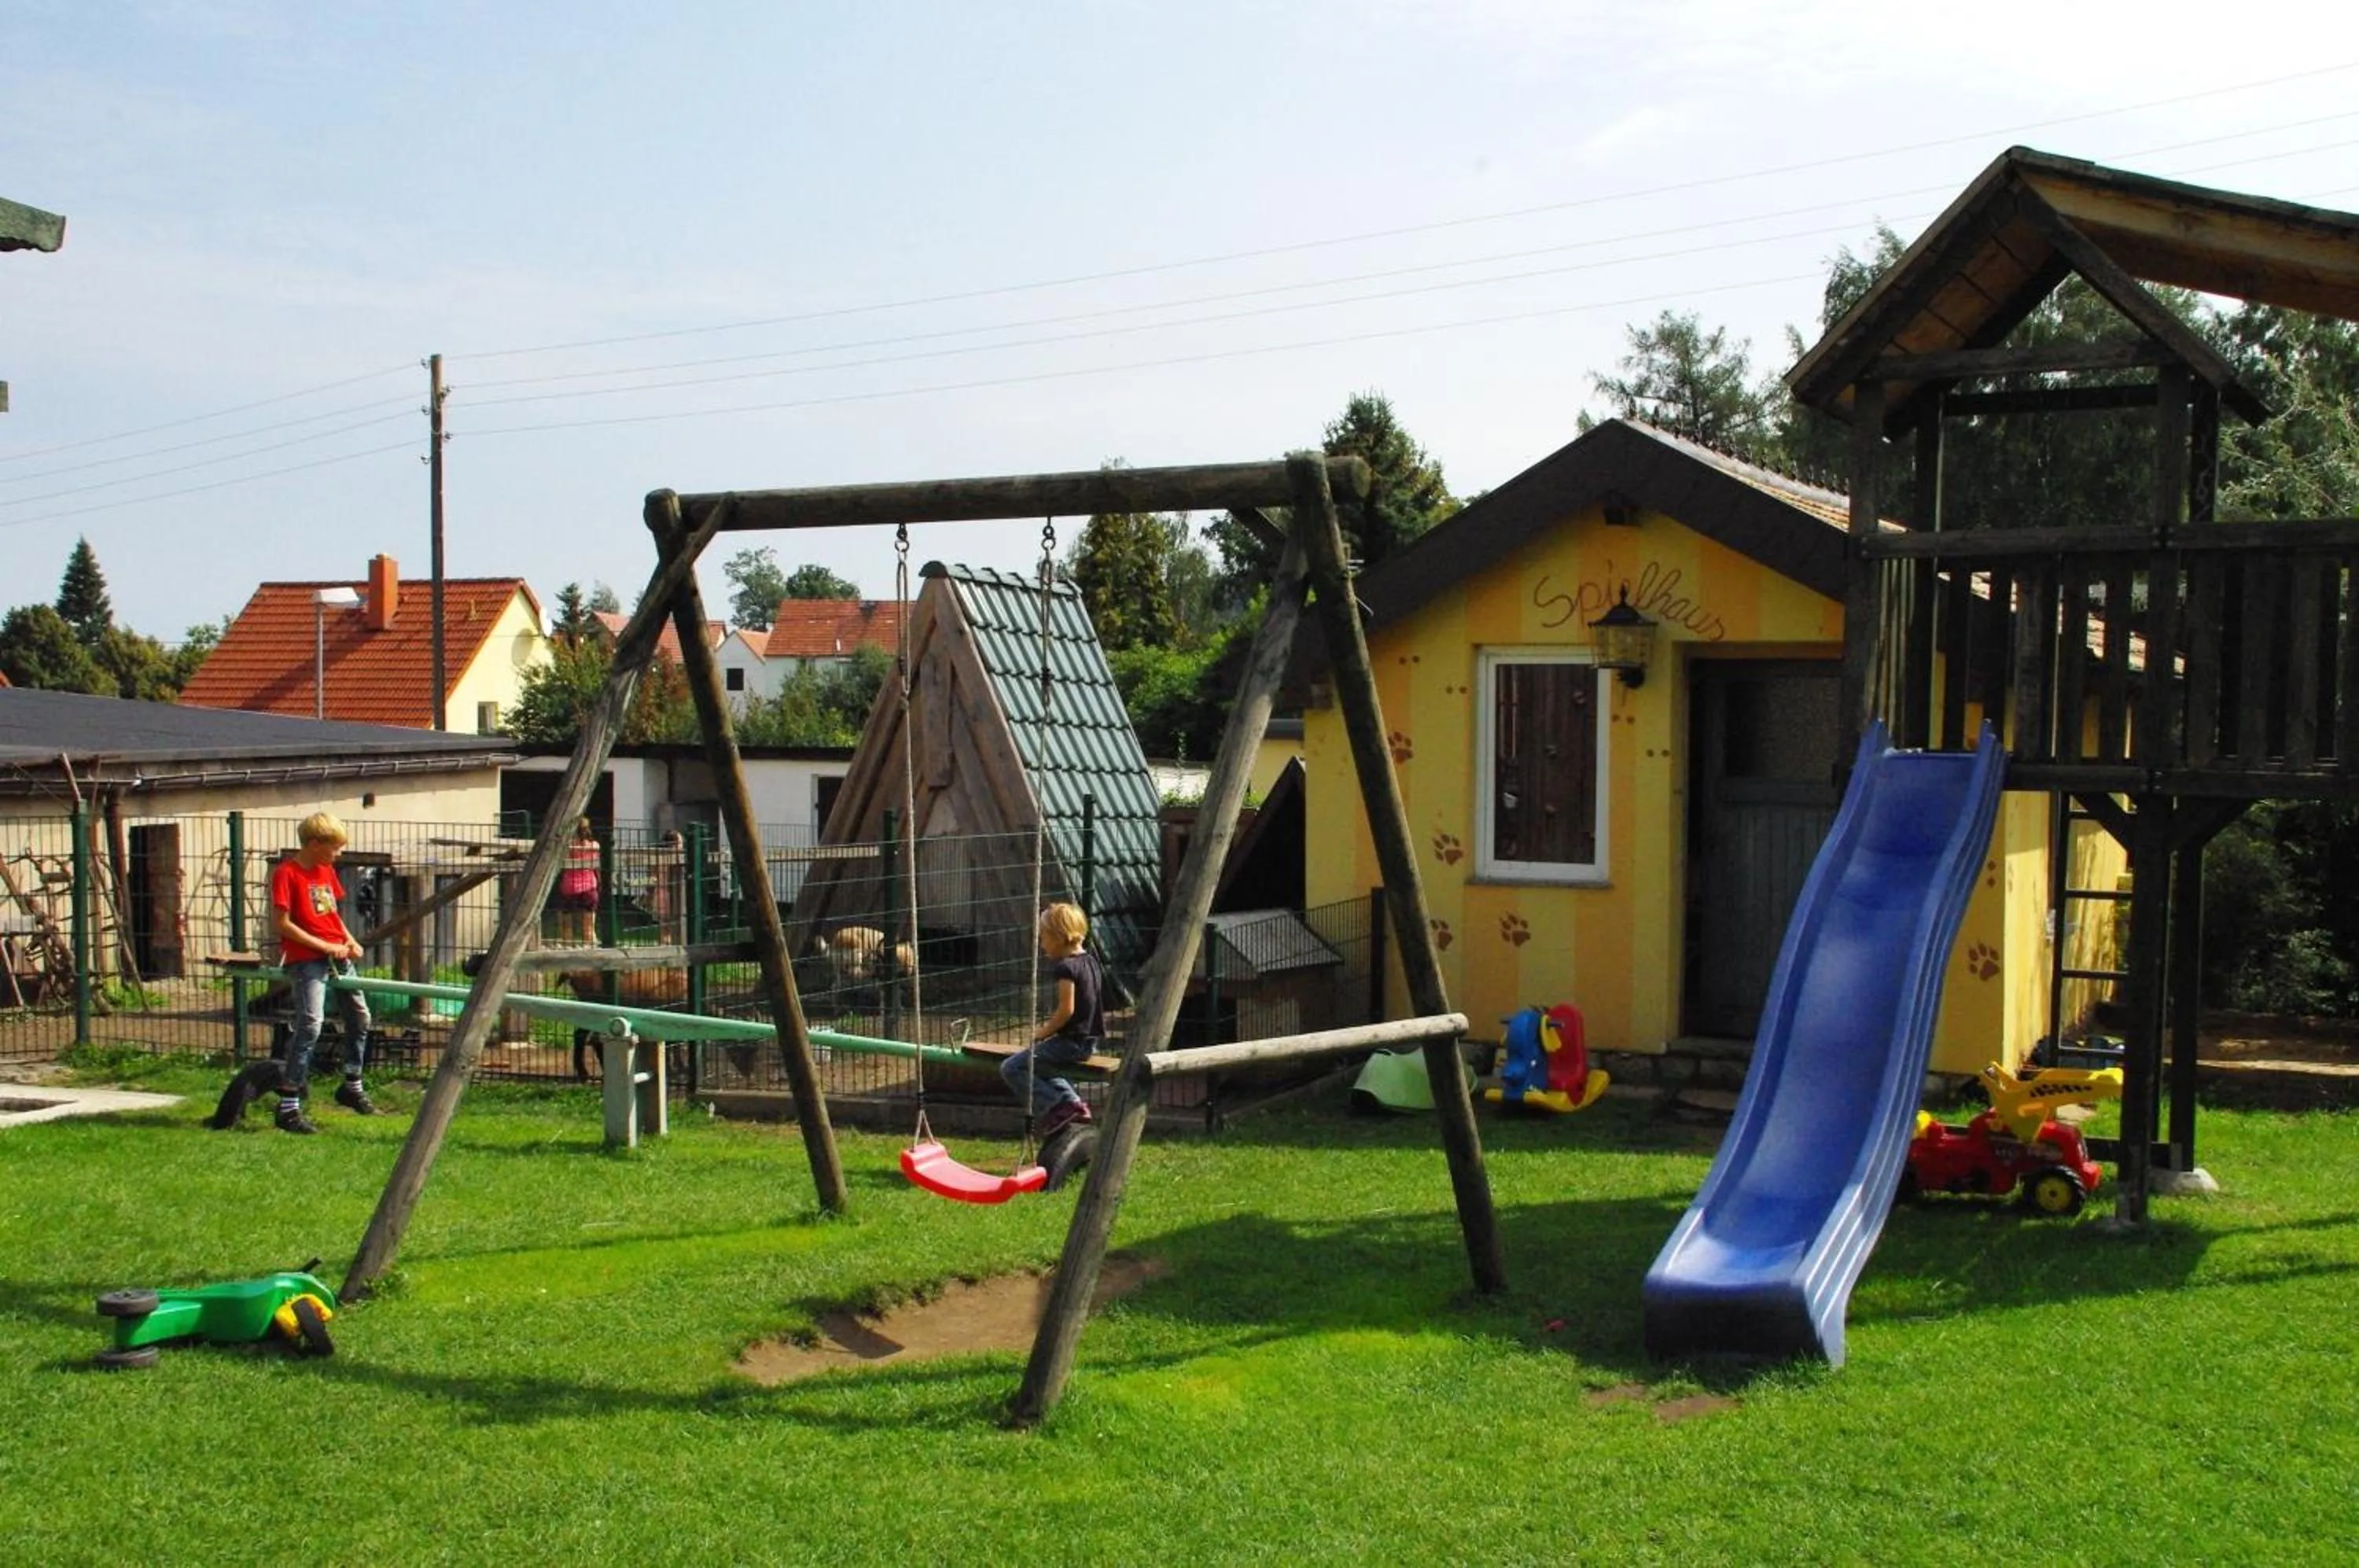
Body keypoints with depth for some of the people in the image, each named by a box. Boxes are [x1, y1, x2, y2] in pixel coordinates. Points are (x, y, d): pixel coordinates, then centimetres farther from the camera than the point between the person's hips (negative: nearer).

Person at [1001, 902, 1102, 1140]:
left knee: (1011, 1068, -7)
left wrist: (1042, 1033, -10)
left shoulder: (1065, 967, -17)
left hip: (1071, 1042, -10)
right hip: (1089, 1041, 10)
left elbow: (1066, 1010, -23)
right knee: (1036, 1066, 28)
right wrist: (1050, 1025, 15)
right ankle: (1074, 1101, 16)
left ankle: (1056, 1107, -13)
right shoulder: (1090, 961, 12)